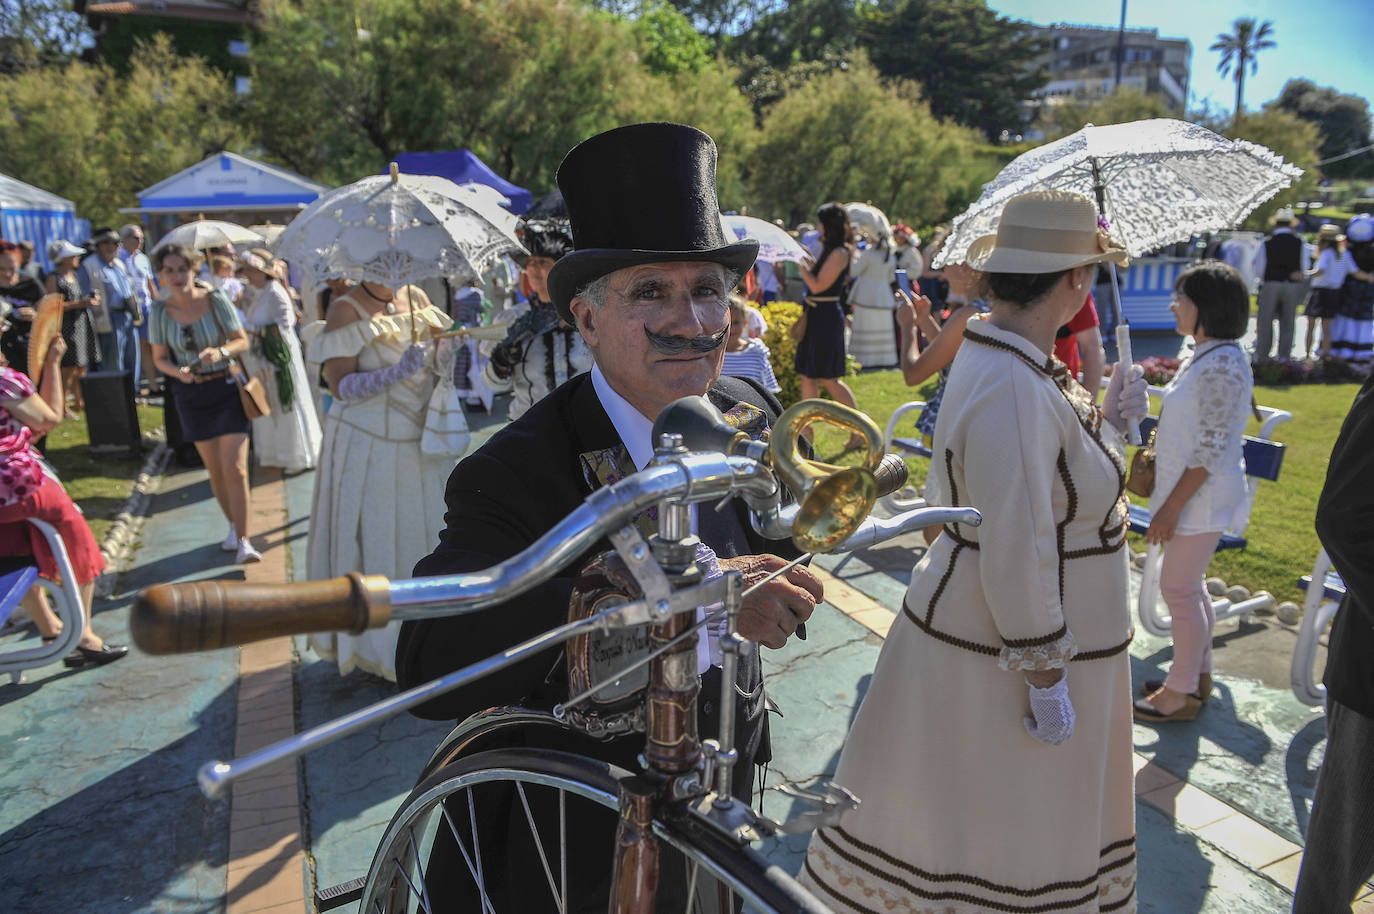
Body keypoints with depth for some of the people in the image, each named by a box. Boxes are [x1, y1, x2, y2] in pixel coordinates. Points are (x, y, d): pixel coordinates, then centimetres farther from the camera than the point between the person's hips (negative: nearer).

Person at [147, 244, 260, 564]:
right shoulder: (160, 311, -3)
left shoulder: (216, 301, -9)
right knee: (215, 470, 11)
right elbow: (160, 358, 5)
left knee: (235, 469, -10)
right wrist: (178, 372, -16)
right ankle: (233, 525, 31)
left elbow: (242, 341, -3)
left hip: (227, 389, -3)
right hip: (191, 395, 3)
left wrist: (221, 352, -23)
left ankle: (243, 540, -5)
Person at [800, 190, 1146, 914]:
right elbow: (1017, 555, -27)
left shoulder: (999, 354, 4)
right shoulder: (1013, 390, -29)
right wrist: (1045, 677, -20)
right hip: (1000, 655, -10)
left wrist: (1105, 423, 10)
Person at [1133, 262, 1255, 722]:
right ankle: (1198, 675, 32)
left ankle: (1181, 694, 11)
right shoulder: (1204, 357, 10)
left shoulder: (1221, 366, -22)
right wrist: (1169, 500, 21)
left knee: (1179, 588, -2)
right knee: (1188, 585, 18)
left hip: (1202, 497, -10)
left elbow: (1210, 451, -23)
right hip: (1192, 494, 10)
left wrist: (1172, 506, -21)